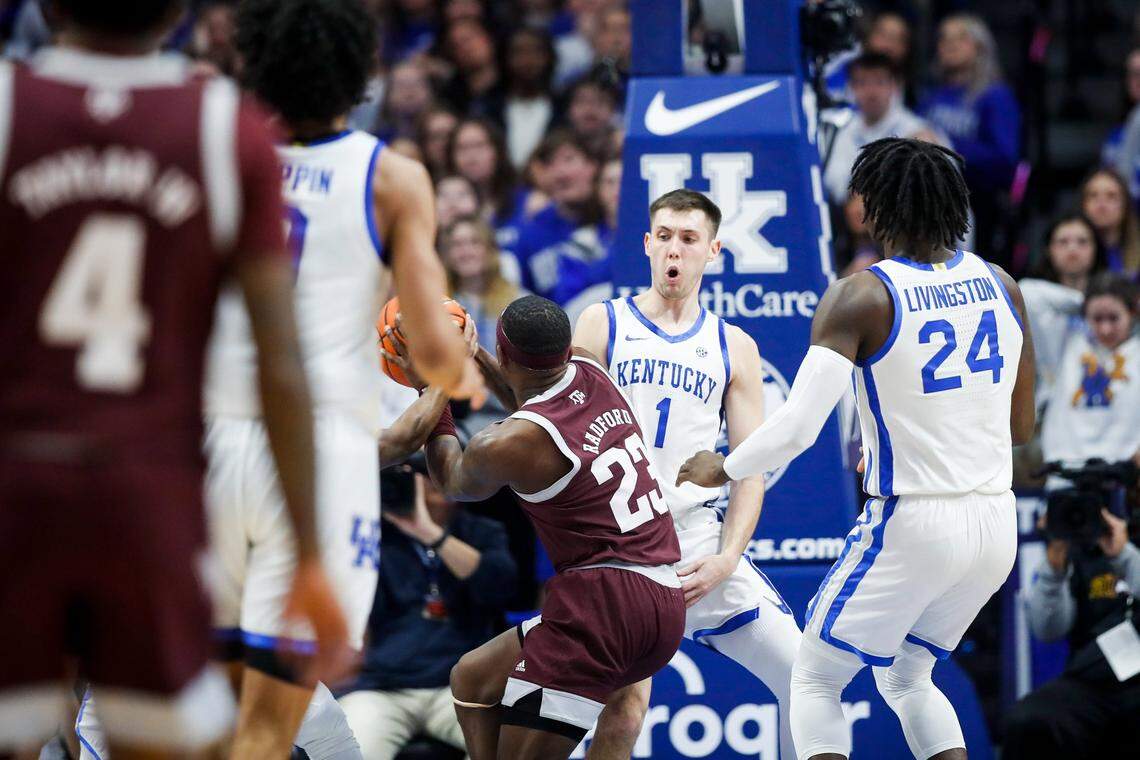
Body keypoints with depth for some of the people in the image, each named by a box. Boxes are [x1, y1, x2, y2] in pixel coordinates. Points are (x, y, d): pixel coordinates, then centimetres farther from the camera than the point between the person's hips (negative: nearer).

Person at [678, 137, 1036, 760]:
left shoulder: (860, 298, -13)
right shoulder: (1000, 286, 4)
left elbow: (797, 427, -18)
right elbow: (1020, 427, 13)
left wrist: (721, 470, -1)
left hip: (912, 523, -6)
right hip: (995, 523, 6)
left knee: (814, 682, 10)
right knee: (907, 679, 25)